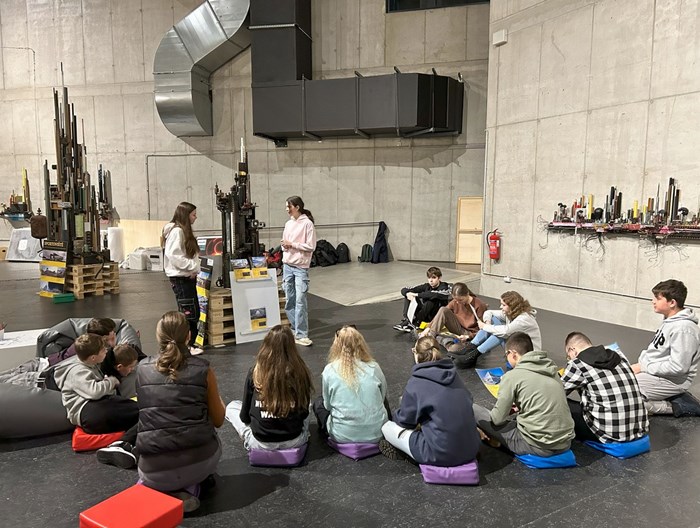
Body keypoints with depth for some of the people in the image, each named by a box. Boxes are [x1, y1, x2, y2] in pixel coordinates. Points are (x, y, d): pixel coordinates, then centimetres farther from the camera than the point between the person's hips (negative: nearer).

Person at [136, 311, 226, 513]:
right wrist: (218, 399, 27)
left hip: (155, 470, 2)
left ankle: (162, 490, 7)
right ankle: (190, 487, 10)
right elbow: (218, 421, 7)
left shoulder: (142, 369, 3)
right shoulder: (203, 369, -4)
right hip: (199, 460, -1)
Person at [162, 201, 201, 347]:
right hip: (181, 278, -10)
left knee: (192, 313, 13)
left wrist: (193, 268, 4)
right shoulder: (176, 231, -14)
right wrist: (193, 266, -19)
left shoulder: (184, 231, 16)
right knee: (189, 313, -7)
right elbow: (173, 255, -23)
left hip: (187, 277, 10)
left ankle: (188, 344, 20)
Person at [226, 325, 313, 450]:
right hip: (295, 441, 2)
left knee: (232, 407, 22)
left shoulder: (255, 372, -14)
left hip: (260, 443, -1)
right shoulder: (300, 372, -14)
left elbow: (245, 417, -4)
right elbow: (304, 411, 0)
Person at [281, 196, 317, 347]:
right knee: (289, 301, 10)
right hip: (287, 266, 7)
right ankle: (295, 330, 23)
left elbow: (311, 246, -10)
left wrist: (292, 244, -13)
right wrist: (284, 246, -3)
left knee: (300, 301, -10)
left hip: (301, 267, -6)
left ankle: (301, 335, -6)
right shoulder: (288, 224, 13)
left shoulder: (307, 224, -6)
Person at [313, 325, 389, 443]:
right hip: (377, 433, 2)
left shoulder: (330, 370, -9)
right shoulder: (374, 368, -5)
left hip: (344, 436, -2)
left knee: (319, 402, 23)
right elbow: (383, 398, 9)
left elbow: (328, 405, 3)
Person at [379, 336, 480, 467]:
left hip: (441, 455, -6)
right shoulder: (453, 374, 3)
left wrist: (397, 415, 24)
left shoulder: (416, 382, -12)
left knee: (387, 427, 10)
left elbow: (405, 420, -1)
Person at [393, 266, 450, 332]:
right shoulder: (426, 286, 1)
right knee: (408, 295, -9)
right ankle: (406, 319, -26)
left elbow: (433, 294, -37)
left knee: (432, 300, -34)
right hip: (425, 315, 5)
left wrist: (416, 294, -32)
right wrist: (408, 294, -28)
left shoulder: (444, 287, -12)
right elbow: (404, 290, -4)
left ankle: (414, 323, -35)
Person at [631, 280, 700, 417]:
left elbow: (677, 367, -25)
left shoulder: (683, 328, -23)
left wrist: (643, 367, -17)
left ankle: (674, 407, -5)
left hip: (671, 380, -10)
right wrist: (640, 364, 2)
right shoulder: (670, 321, 7)